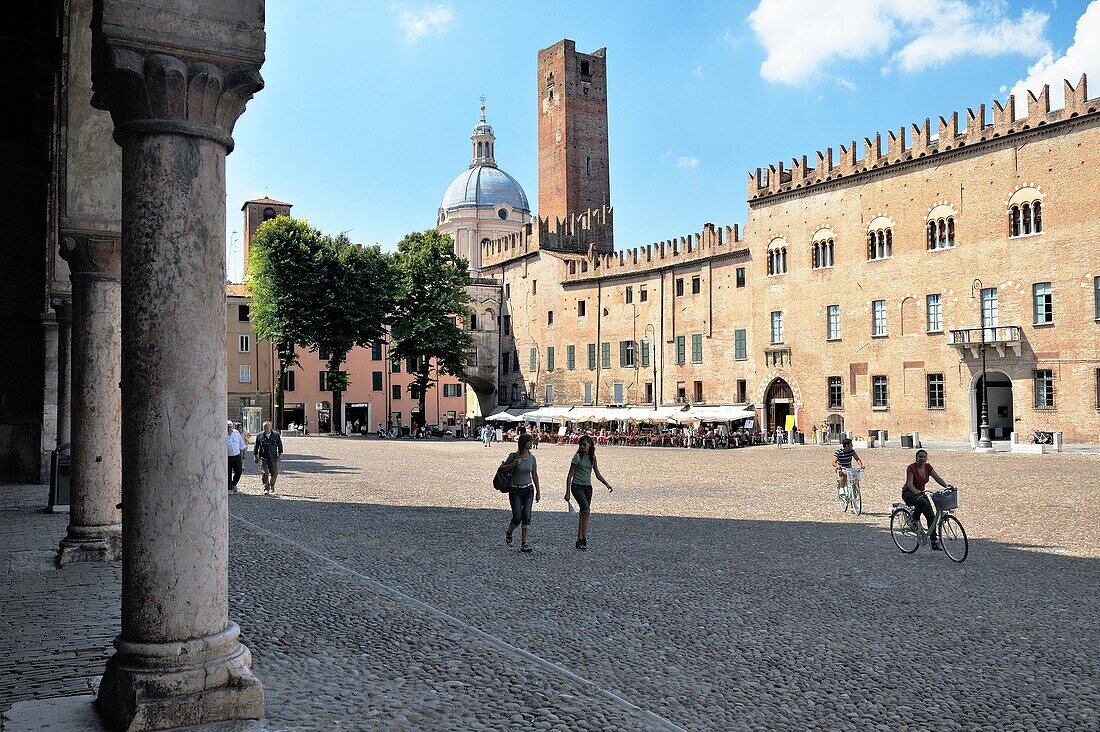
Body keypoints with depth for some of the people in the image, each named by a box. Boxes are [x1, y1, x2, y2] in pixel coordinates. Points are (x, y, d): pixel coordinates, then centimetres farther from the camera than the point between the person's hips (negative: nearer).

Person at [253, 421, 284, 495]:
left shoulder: (276, 435, 4)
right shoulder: (259, 436, 3)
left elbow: (280, 445, 10)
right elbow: (256, 446, 10)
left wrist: (280, 454, 4)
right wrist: (255, 455, 9)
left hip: (273, 458, 1)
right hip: (263, 458, -1)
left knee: (274, 473, 4)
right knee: (265, 474, -6)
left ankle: (272, 486, 27)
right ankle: (266, 489, 2)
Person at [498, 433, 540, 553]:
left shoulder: (532, 458, 2)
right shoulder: (513, 456, -9)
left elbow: (534, 475, 12)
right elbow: (501, 469, -3)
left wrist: (538, 491, 13)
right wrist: (513, 464, -20)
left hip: (528, 490, 3)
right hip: (515, 490, -3)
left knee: (526, 517, -6)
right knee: (517, 517, -7)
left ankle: (524, 544, -3)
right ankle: (509, 534, 24)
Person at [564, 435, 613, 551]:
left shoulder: (592, 458, 8)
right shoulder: (577, 457, -7)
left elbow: (598, 475, 17)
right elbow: (570, 475, -7)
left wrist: (607, 484, 4)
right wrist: (567, 492, -11)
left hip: (588, 487, 6)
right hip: (577, 486, -5)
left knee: (583, 514, 6)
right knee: (586, 511, -20)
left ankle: (579, 541, 12)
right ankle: (584, 539, -14)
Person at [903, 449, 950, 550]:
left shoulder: (928, 467, -1)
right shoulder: (911, 468, -19)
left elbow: (937, 478, -4)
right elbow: (909, 483, -28)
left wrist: (947, 486, -21)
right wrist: (916, 492, -46)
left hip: (920, 493, 6)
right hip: (908, 493, -6)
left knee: (931, 516, -5)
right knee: (922, 502, -38)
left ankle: (934, 541, 3)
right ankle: (915, 520, -12)